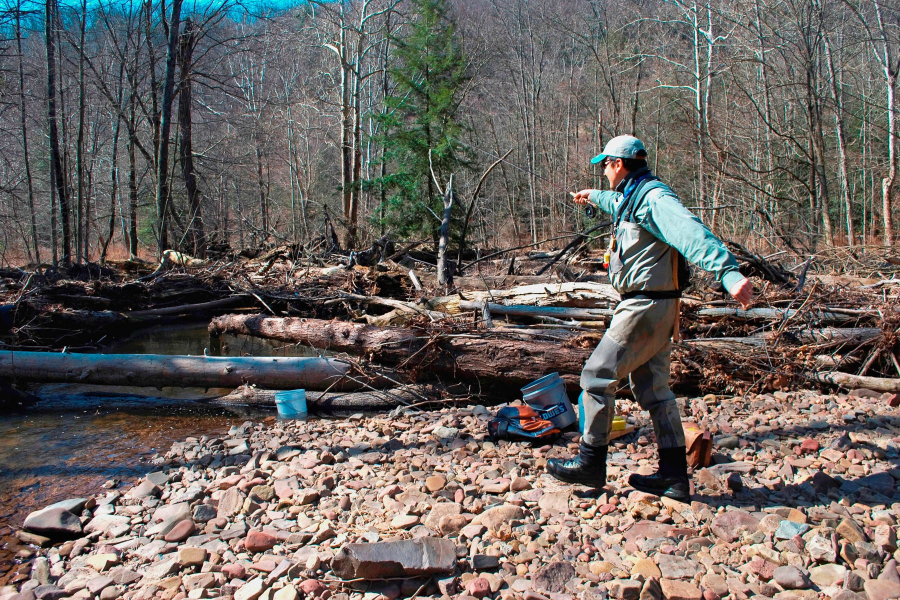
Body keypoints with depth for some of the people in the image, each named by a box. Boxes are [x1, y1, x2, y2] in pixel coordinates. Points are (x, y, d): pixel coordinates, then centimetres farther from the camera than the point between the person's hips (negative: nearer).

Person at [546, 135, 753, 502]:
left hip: (646, 307, -10)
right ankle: (674, 476, 19)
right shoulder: (635, 198, 16)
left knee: (597, 376, -2)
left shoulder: (654, 198, -16)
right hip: (652, 307, 10)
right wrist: (594, 197, 61)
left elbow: (692, 233, -32)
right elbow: (619, 205, 43)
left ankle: (590, 463, 9)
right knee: (652, 389, 13)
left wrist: (729, 272, -45)